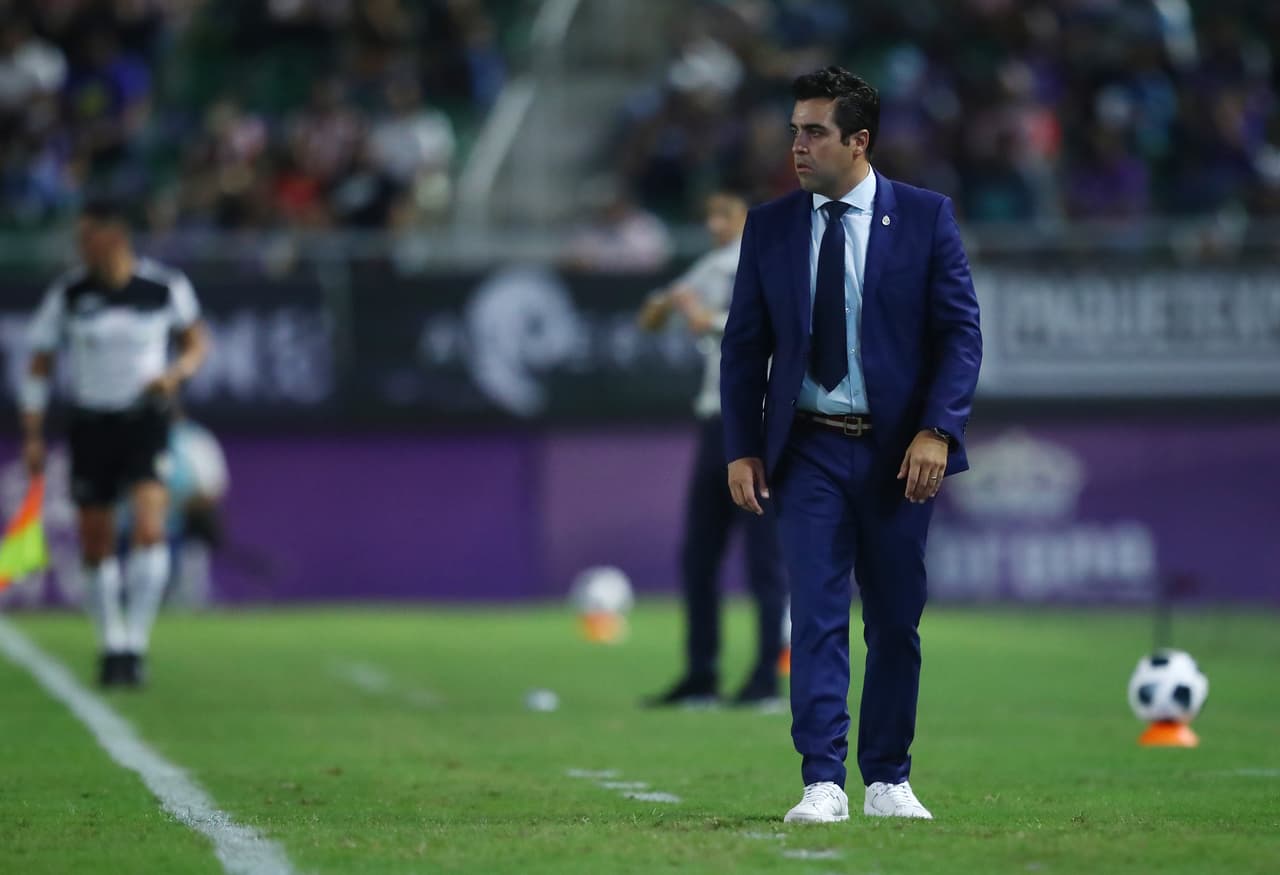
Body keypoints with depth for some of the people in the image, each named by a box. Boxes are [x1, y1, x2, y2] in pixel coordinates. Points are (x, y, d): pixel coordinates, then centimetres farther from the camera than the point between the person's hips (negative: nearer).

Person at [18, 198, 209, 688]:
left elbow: (197, 341, 9)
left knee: (149, 529, -19)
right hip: (91, 423, 2)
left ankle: (136, 643, -12)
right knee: (96, 546, 6)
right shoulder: (67, 293, -5)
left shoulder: (165, 287, -7)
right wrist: (32, 435, -1)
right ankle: (112, 645, 23)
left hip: (146, 421, -2)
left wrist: (176, 372, -12)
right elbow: (39, 366, 3)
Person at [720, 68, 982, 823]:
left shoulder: (925, 217, -1)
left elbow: (961, 330, -3)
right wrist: (741, 448, 0)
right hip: (809, 449, 1)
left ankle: (888, 780, 17)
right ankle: (823, 782, -12)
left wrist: (938, 429, -14)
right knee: (817, 616, -9)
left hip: (900, 450, -1)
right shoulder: (770, 227, 5)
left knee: (896, 621, 6)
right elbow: (744, 345, 8)